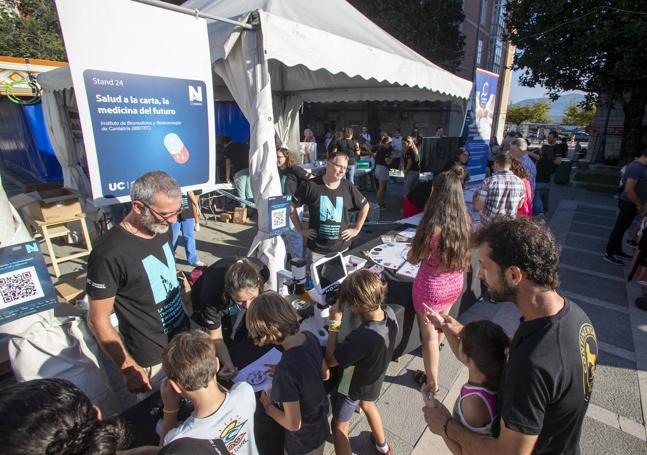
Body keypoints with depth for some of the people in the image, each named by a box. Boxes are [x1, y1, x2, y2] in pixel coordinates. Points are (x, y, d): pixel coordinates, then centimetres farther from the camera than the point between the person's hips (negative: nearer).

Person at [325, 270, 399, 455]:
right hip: (372, 379, 7)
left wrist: (334, 323, -30)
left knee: (339, 426, 20)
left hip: (352, 386, -7)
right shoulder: (389, 312, -25)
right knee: (367, 404, 37)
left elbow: (330, 360, -32)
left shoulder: (362, 336, -46)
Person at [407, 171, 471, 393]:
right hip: (455, 283, 7)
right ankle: (434, 351, 61)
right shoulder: (465, 222, -12)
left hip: (432, 286, -7)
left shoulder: (434, 227, -30)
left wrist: (414, 247, 3)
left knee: (429, 335, 14)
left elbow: (413, 258, -16)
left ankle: (432, 382, 33)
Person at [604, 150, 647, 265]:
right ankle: (609, 254, 6)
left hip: (631, 203, 10)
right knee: (619, 228, -2)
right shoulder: (637, 168, -22)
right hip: (630, 204, -10)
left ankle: (617, 251, 29)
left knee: (621, 228, 17)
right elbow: (629, 189, -28)